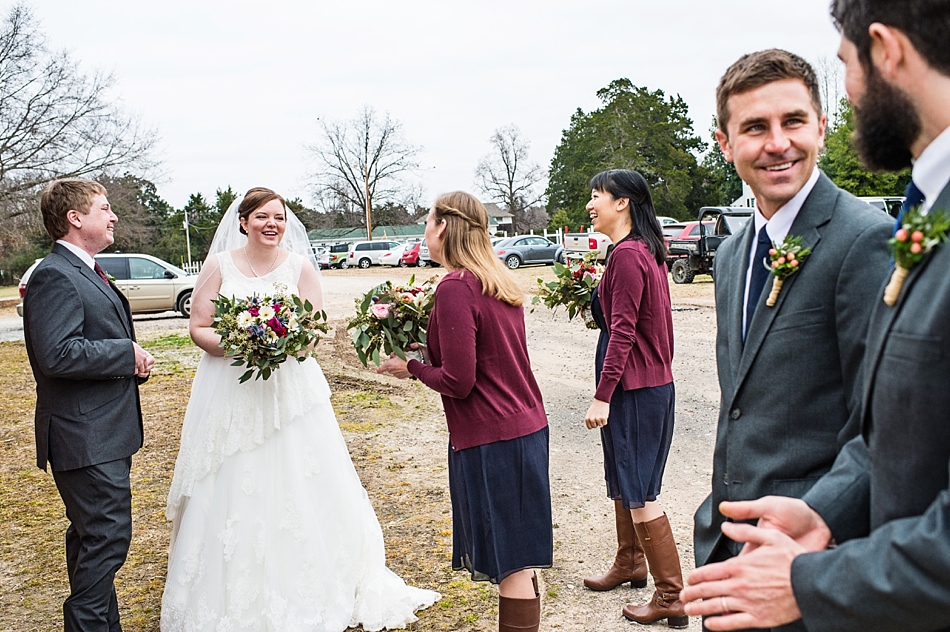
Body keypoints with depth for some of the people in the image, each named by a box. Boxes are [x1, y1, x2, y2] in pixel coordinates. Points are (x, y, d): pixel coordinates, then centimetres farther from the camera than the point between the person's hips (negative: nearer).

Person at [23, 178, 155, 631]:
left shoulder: (86, 272, 16)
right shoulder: (55, 276, -17)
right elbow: (57, 354, -27)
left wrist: (133, 362, 7)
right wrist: (128, 353, -17)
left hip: (105, 433, 11)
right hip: (87, 436, -11)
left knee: (91, 538, 19)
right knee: (106, 539, -6)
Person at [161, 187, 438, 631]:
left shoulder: (299, 266, 1)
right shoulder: (219, 265, 0)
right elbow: (198, 328, -1)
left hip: (290, 390, 0)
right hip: (231, 391, 0)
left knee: (298, 489, 5)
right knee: (232, 492, 4)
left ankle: (309, 594, 21)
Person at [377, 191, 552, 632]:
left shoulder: (455, 288, -17)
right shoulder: (499, 282, 10)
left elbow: (458, 381, -20)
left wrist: (411, 367, -3)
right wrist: (427, 352, 12)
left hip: (491, 438, -9)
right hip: (527, 427, 9)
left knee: (509, 561, 2)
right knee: (516, 556, 19)